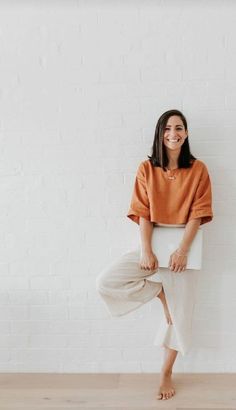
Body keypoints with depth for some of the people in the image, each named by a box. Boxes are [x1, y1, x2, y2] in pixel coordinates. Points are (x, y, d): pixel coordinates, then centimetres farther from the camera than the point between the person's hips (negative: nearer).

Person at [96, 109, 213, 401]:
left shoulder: (198, 169, -3)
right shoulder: (146, 168, -1)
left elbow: (198, 213, -7)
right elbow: (142, 213, -5)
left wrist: (182, 250, -17)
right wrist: (146, 251, -15)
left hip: (183, 245, -1)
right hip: (153, 243, 1)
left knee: (179, 313, 5)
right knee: (105, 282, -17)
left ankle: (166, 373, 26)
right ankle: (160, 291, 4)